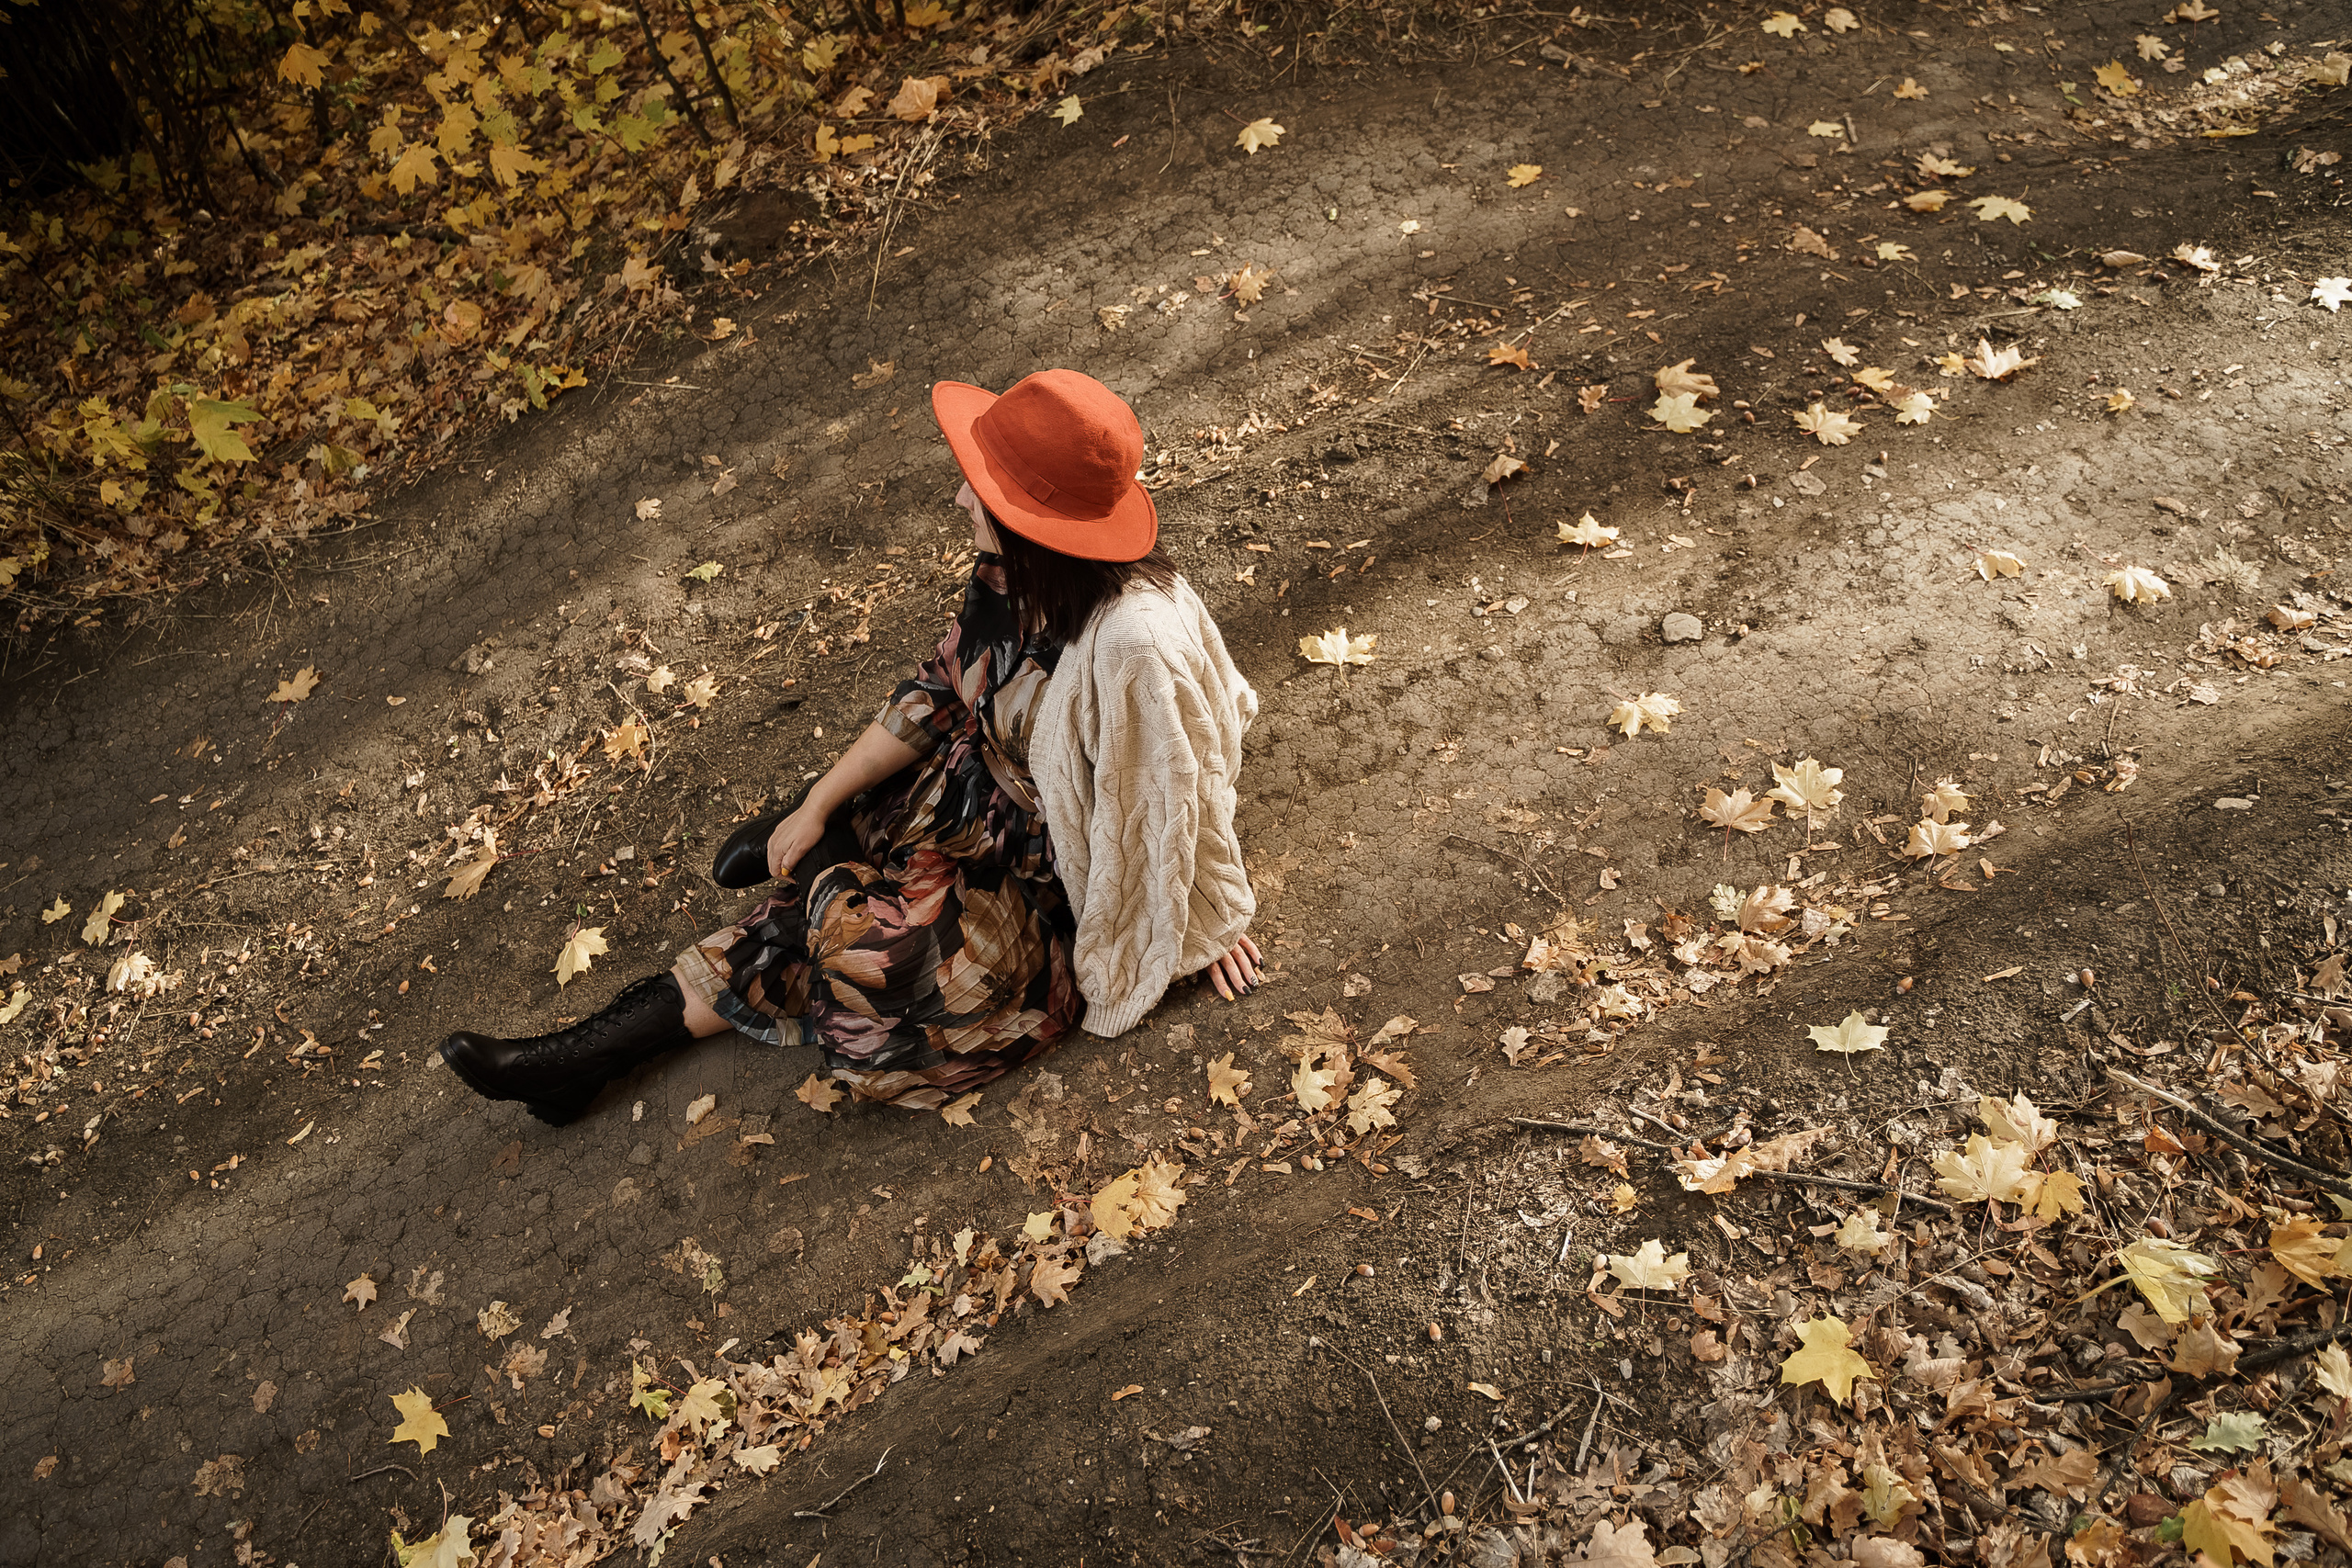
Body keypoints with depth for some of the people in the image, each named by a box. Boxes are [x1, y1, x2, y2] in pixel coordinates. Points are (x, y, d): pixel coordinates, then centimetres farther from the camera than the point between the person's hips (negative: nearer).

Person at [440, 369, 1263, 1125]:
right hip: (994, 785, 6)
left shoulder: (1132, 644, -36)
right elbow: (940, 692, -1)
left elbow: (1177, 800, -22)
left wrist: (1215, 923, -6)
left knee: (865, 942, -12)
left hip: (1063, 874, -6)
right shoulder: (1012, 574, -13)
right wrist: (817, 805, -1)